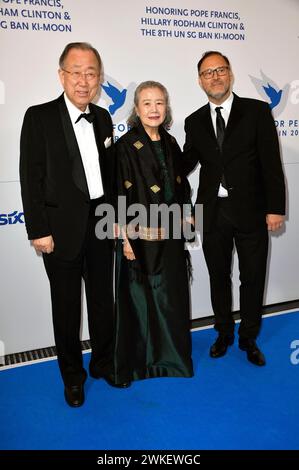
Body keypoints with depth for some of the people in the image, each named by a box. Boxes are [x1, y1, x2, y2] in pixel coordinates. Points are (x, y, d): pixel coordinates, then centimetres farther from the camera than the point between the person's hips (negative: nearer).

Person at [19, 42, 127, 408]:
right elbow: (30, 178, -11)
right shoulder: (39, 117, -9)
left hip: (101, 224, 5)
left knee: (103, 299, 17)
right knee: (66, 306, 10)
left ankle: (103, 362, 38)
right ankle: (72, 375, 30)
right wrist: (38, 230, -14)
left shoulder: (103, 118, 7)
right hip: (63, 228, -5)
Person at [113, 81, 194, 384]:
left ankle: (170, 353, 37)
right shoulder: (126, 146, -10)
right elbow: (119, 195, -13)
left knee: (171, 296, 16)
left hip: (170, 234, 6)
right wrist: (125, 238, -15)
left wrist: (186, 215, 10)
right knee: (141, 297, 7)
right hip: (140, 235, -6)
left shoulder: (170, 143, 8)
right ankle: (140, 359, 27)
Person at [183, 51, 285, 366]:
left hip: (250, 210, -2)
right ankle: (224, 333, 34)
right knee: (218, 277, 14)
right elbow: (185, 164, 11)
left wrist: (275, 208, -10)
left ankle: (249, 338, 29)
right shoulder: (195, 122, 8)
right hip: (213, 213, 3)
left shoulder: (257, 111, -1)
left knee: (252, 278, 9)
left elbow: (271, 163, -5)